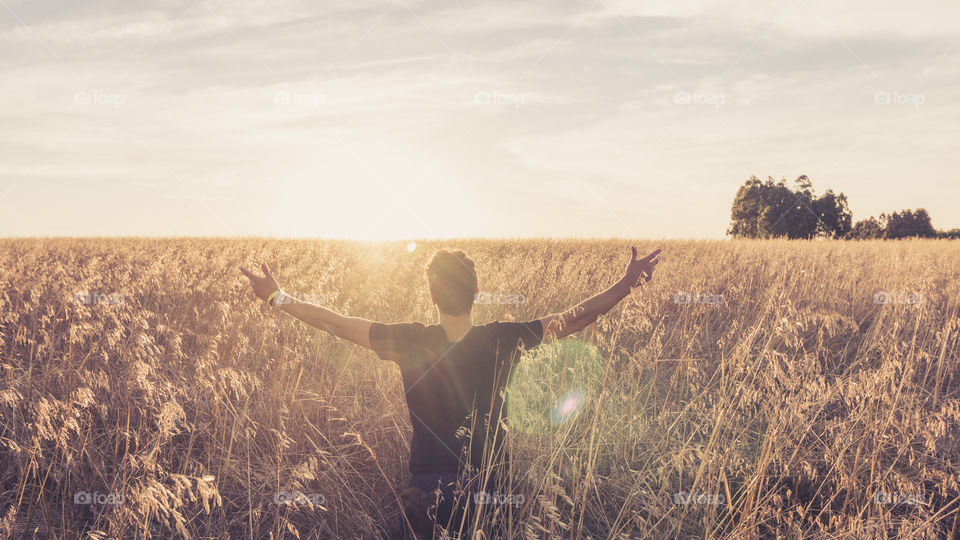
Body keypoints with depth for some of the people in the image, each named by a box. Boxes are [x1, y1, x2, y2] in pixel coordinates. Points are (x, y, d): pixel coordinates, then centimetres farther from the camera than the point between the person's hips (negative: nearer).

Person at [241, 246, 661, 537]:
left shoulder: (410, 342, -17)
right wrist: (627, 284, -1)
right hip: (493, 488, 2)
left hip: (429, 491, -2)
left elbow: (335, 323, -9)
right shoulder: (503, 340, -16)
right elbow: (574, 318, -8)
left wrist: (277, 297, 2)